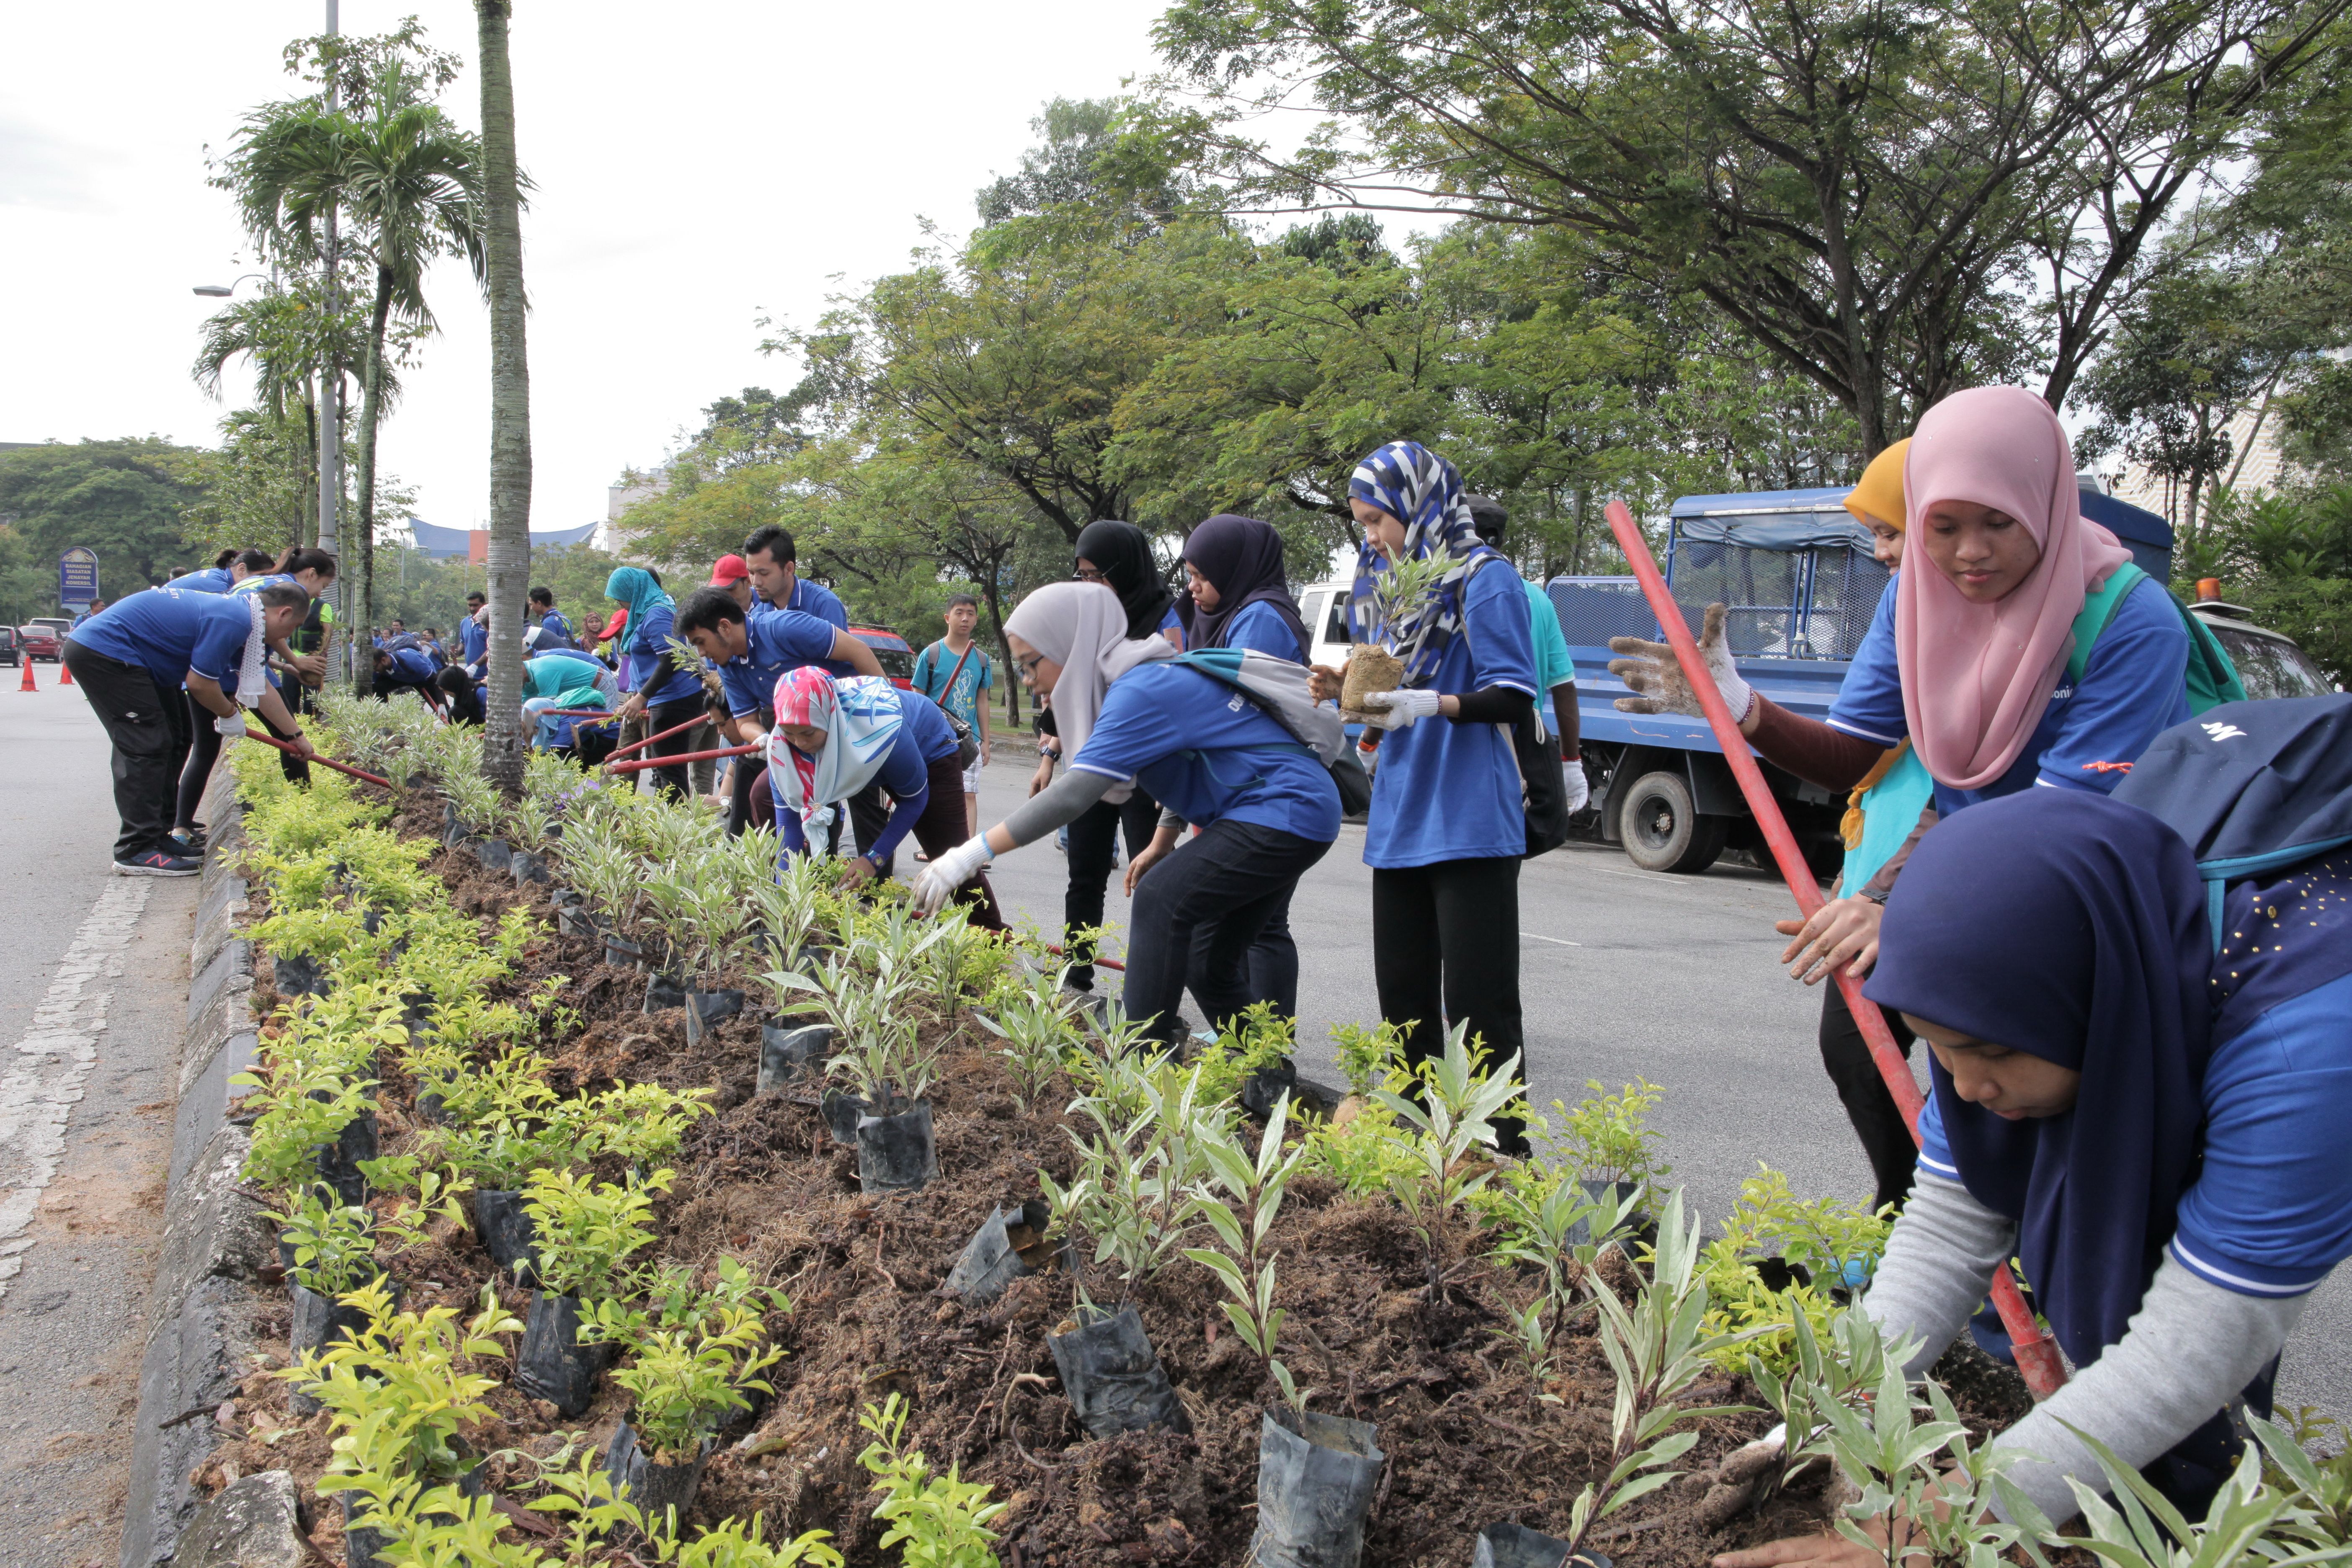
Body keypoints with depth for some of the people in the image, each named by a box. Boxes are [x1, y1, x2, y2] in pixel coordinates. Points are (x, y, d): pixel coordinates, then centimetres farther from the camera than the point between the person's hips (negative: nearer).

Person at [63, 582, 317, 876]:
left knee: (167, 742, 13)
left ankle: (156, 836, 18)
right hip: (102, 650, -11)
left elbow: (260, 689, 22)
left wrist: (295, 735, 27)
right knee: (147, 747, -10)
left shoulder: (245, 619, 13)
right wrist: (229, 714, 1)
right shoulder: (232, 621, -20)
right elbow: (198, 682, -18)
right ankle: (136, 851, -8)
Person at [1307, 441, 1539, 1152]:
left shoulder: (1486, 580, -9)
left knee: (1477, 1003, -5)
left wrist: (1432, 705, -29)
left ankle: (1504, 1146, 4)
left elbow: (1513, 698, -15)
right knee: (1403, 993, 14)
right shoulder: (1390, 582, 15)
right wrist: (1349, 687, 1)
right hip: (1399, 821, 8)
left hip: (1469, 824, -8)